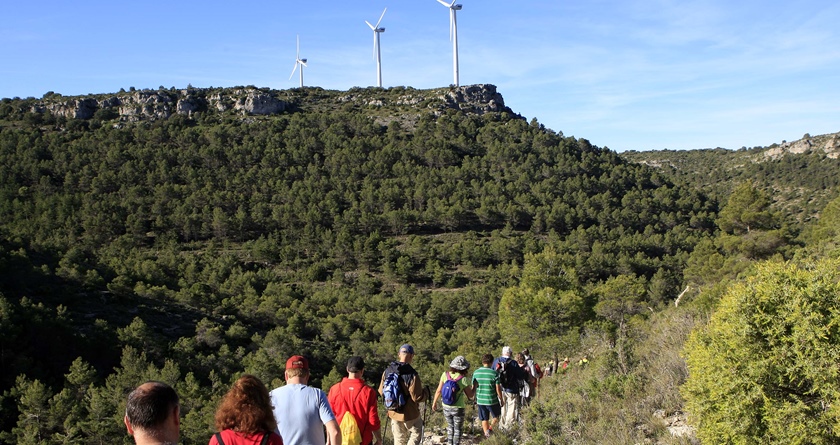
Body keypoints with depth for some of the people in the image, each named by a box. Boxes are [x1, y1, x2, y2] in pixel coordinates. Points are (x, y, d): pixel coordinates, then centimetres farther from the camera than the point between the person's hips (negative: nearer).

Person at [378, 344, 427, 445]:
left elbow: (381, 392, 4)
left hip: (394, 413, 5)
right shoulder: (412, 375, -24)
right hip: (409, 414, -5)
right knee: (416, 435, 16)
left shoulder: (387, 371, -6)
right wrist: (425, 392, -1)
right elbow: (417, 397, -21)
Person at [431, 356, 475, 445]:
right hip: (458, 408, -3)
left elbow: (438, 391, -5)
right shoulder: (463, 379, -19)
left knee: (450, 426, 25)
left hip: (446, 407, 3)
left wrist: (434, 403, 8)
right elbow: (470, 395, -9)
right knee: (457, 429, 17)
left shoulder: (445, 375, -10)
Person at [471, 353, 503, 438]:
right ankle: (490, 428, -4)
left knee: (484, 419, 16)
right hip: (492, 400, -3)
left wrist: (474, 399, 19)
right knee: (497, 417, 17)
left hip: (480, 400, 4)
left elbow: (473, 387, 5)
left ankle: (486, 434, 17)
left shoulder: (476, 373, -1)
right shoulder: (494, 373, -13)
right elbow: (498, 388, -11)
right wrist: (501, 399, 3)